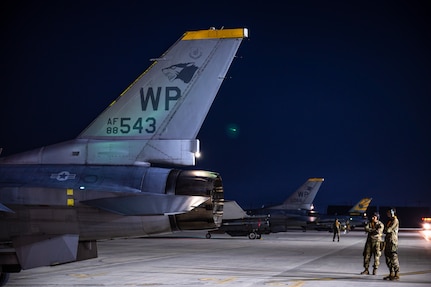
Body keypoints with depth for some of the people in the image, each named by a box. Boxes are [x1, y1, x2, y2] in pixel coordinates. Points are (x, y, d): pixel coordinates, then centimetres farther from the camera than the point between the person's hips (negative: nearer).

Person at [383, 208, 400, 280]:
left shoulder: (395, 221, -10)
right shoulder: (389, 221, 19)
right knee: (388, 258, 10)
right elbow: (384, 231, 21)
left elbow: (388, 230, -15)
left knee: (394, 259, -9)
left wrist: (386, 230, 4)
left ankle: (396, 274, -6)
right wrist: (386, 230, 1)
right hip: (388, 242, 10)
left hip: (393, 242, -10)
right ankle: (391, 274, 15)